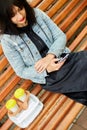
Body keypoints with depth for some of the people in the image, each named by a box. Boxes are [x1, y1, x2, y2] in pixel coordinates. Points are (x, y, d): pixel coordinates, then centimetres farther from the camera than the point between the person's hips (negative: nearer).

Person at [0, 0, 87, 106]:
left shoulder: (37, 14, -3)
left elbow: (61, 36, -1)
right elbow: (22, 72, -6)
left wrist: (50, 56, -19)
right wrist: (47, 69, -21)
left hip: (64, 58, 5)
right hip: (49, 77, -4)